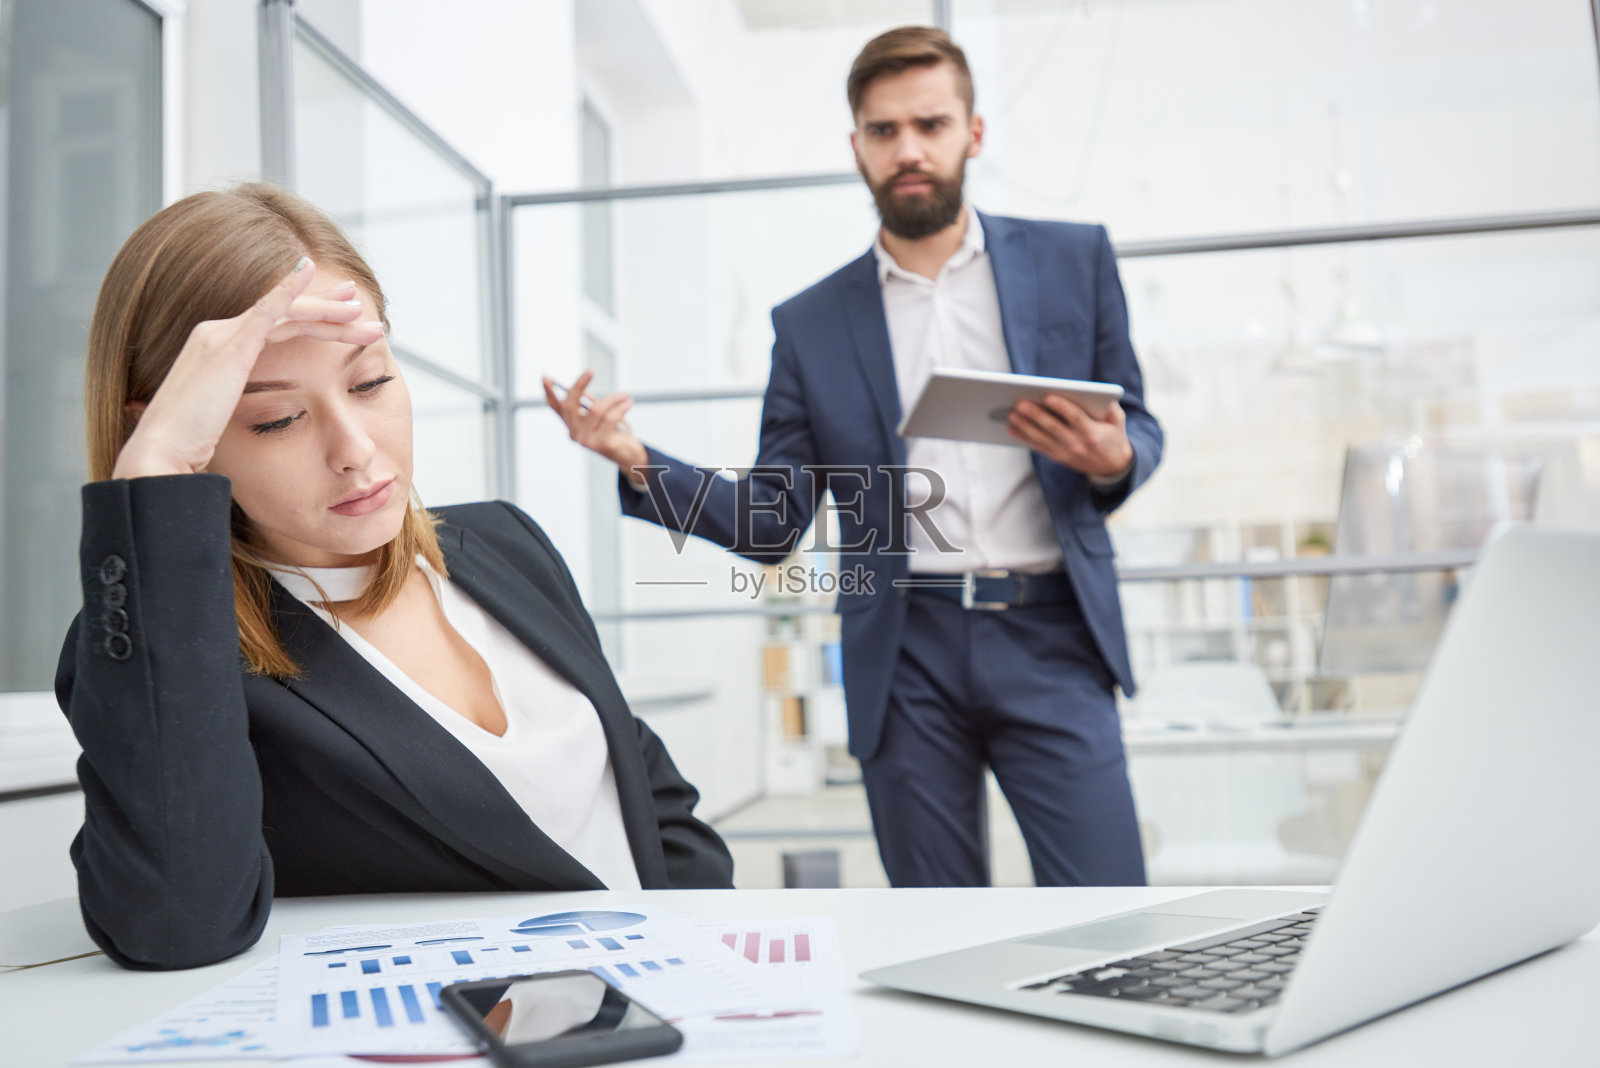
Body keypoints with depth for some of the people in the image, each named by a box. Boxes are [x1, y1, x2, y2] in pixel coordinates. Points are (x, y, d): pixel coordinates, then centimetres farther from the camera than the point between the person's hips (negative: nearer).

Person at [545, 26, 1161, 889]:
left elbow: (1136, 428, 12)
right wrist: (638, 464, -8)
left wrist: (1113, 461, -13)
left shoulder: (1074, 260, 9)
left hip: (1048, 636, 0)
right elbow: (771, 522, 8)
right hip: (906, 654, 1)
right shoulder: (811, 323, 9)